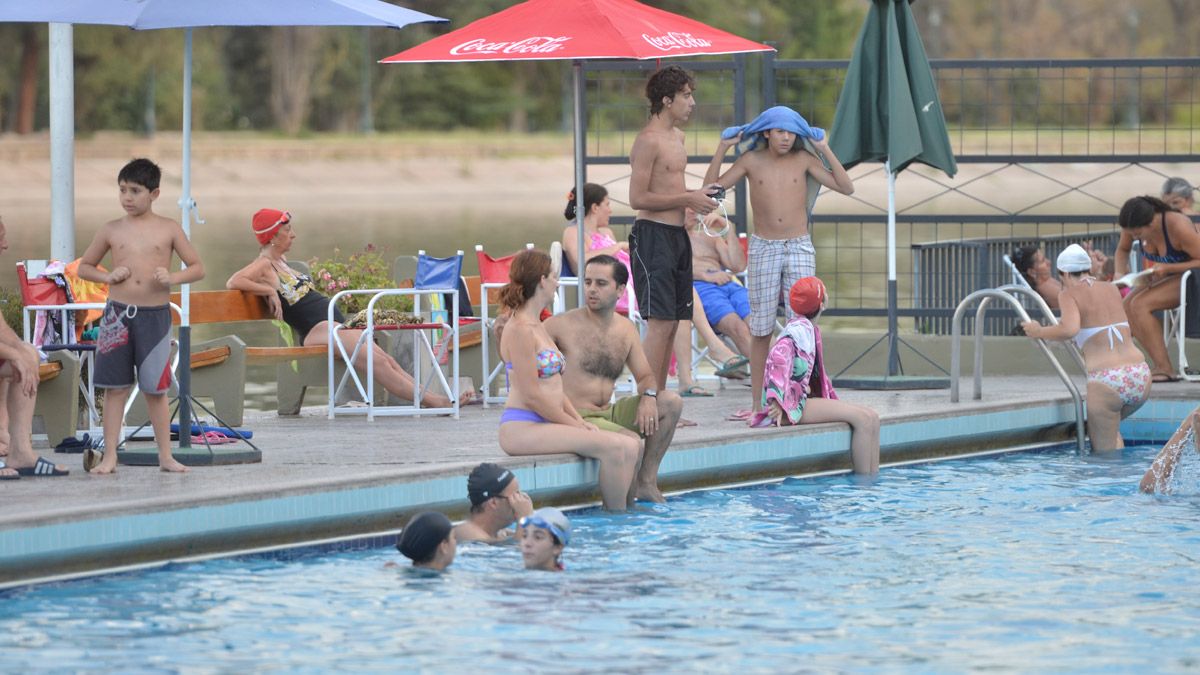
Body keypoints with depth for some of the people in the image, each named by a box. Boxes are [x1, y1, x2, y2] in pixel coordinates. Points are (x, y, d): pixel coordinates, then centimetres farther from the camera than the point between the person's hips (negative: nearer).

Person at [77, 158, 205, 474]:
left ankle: (165, 456, 14)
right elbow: (84, 267, 14)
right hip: (118, 314, 1)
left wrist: (172, 278, -13)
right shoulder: (112, 230, 5)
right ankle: (109, 457, 6)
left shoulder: (169, 229, 2)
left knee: (155, 389, 5)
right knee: (115, 387, 2)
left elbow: (198, 268, 6)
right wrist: (108, 277, -6)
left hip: (155, 315, -1)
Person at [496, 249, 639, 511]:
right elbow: (531, 395, -16)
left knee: (629, 447, -2)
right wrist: (575, 425, -11)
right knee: (612, 449, -22)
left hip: (545, 425, 10)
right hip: (522, 428, -10)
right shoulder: (520, 330, -12)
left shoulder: (537, 327, 20)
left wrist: (580, 421, 6)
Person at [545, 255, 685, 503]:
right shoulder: (562, 325, -6)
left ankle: (646, 482, -4)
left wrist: (648, 397, -6)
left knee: (671, 402, -6)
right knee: (631, 441, -29)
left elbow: (645, 376, 17)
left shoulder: (626, 329, 12)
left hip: (608, 414, 7)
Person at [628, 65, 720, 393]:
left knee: (671, 323, 10)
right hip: (653, 234, -10)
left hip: (677, 234, 10)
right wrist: (687, 199, -15)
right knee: (660, 323, -13)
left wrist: (696, 195, 10)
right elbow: (638, 198, -18)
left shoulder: (676, 137, 17)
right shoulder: (648, 140, -13)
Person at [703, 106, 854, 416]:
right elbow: (711, 188, -3)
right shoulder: (751, 161, 0)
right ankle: (758, 404, 8)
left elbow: (846, 187, -3)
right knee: (761, 330, 3)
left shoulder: (803, 160, 0)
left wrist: (825, 150, -7)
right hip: (764, 250, 0)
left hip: (800, 248, 0)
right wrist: (722, 149, -9)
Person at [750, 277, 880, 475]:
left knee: (872, 418, -2)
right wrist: (778, 403, -33)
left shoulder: (810, 330, 19)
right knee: (862, 418, -19)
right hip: (794, 405, -10)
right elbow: (779, 357, -30)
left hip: (807, 399, 10)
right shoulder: (799, 329, -13)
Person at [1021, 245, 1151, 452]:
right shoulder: (1111, 289, 17)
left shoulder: (1069, 294, 0)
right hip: (1140, 375, 6)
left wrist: (1039, 332, -3)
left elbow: (1070, 329, -20)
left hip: (1105, 381, -6)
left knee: (1105, 449, 7)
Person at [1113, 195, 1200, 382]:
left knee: (1140, 305, -26)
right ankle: (1159, 365, -16)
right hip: (1168, 276, 8)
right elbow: (1122, 249, 13)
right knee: (1127, 305, -15)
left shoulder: (1178, 227, -28)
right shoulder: (1133, 225, -8)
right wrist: (1120, 272, -7)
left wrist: (1167, 268, -31)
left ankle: (1164, 369, -24)